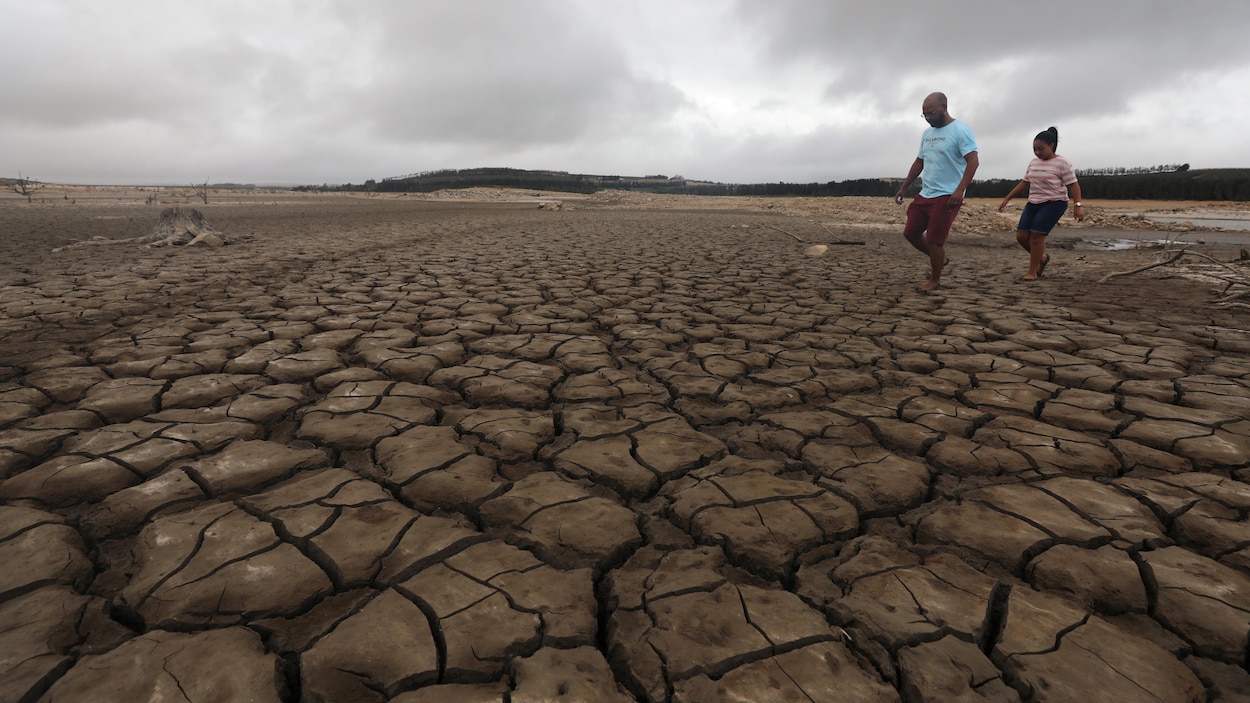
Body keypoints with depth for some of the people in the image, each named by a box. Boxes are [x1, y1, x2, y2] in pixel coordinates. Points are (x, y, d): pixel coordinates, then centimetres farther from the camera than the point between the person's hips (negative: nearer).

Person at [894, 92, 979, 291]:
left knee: (934, 239, -7)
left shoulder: (960, 130, -10)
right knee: (910, 232, 8)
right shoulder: (927, 133, 14)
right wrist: (903, 188, 18)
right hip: (924, 194, 8)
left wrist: (960, 190, -29)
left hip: (947, 196, -8)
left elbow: (973, 161, -17)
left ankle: (935, 280, 10)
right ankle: (939, 259, 30)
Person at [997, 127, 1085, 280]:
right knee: (1021, 236, -3)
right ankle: (1042, 257, 24)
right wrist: (1007, 199, 14)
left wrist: (1078, 205, -20)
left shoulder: (1062, 163, -9)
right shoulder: (1034, 162, 10)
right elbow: (1024, 183, 18)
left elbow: (1073, 185, -10)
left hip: (1054, 204, -7)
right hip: (1033, 204, 7)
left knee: (1036, 236, -16)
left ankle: (1032, 272, -6)